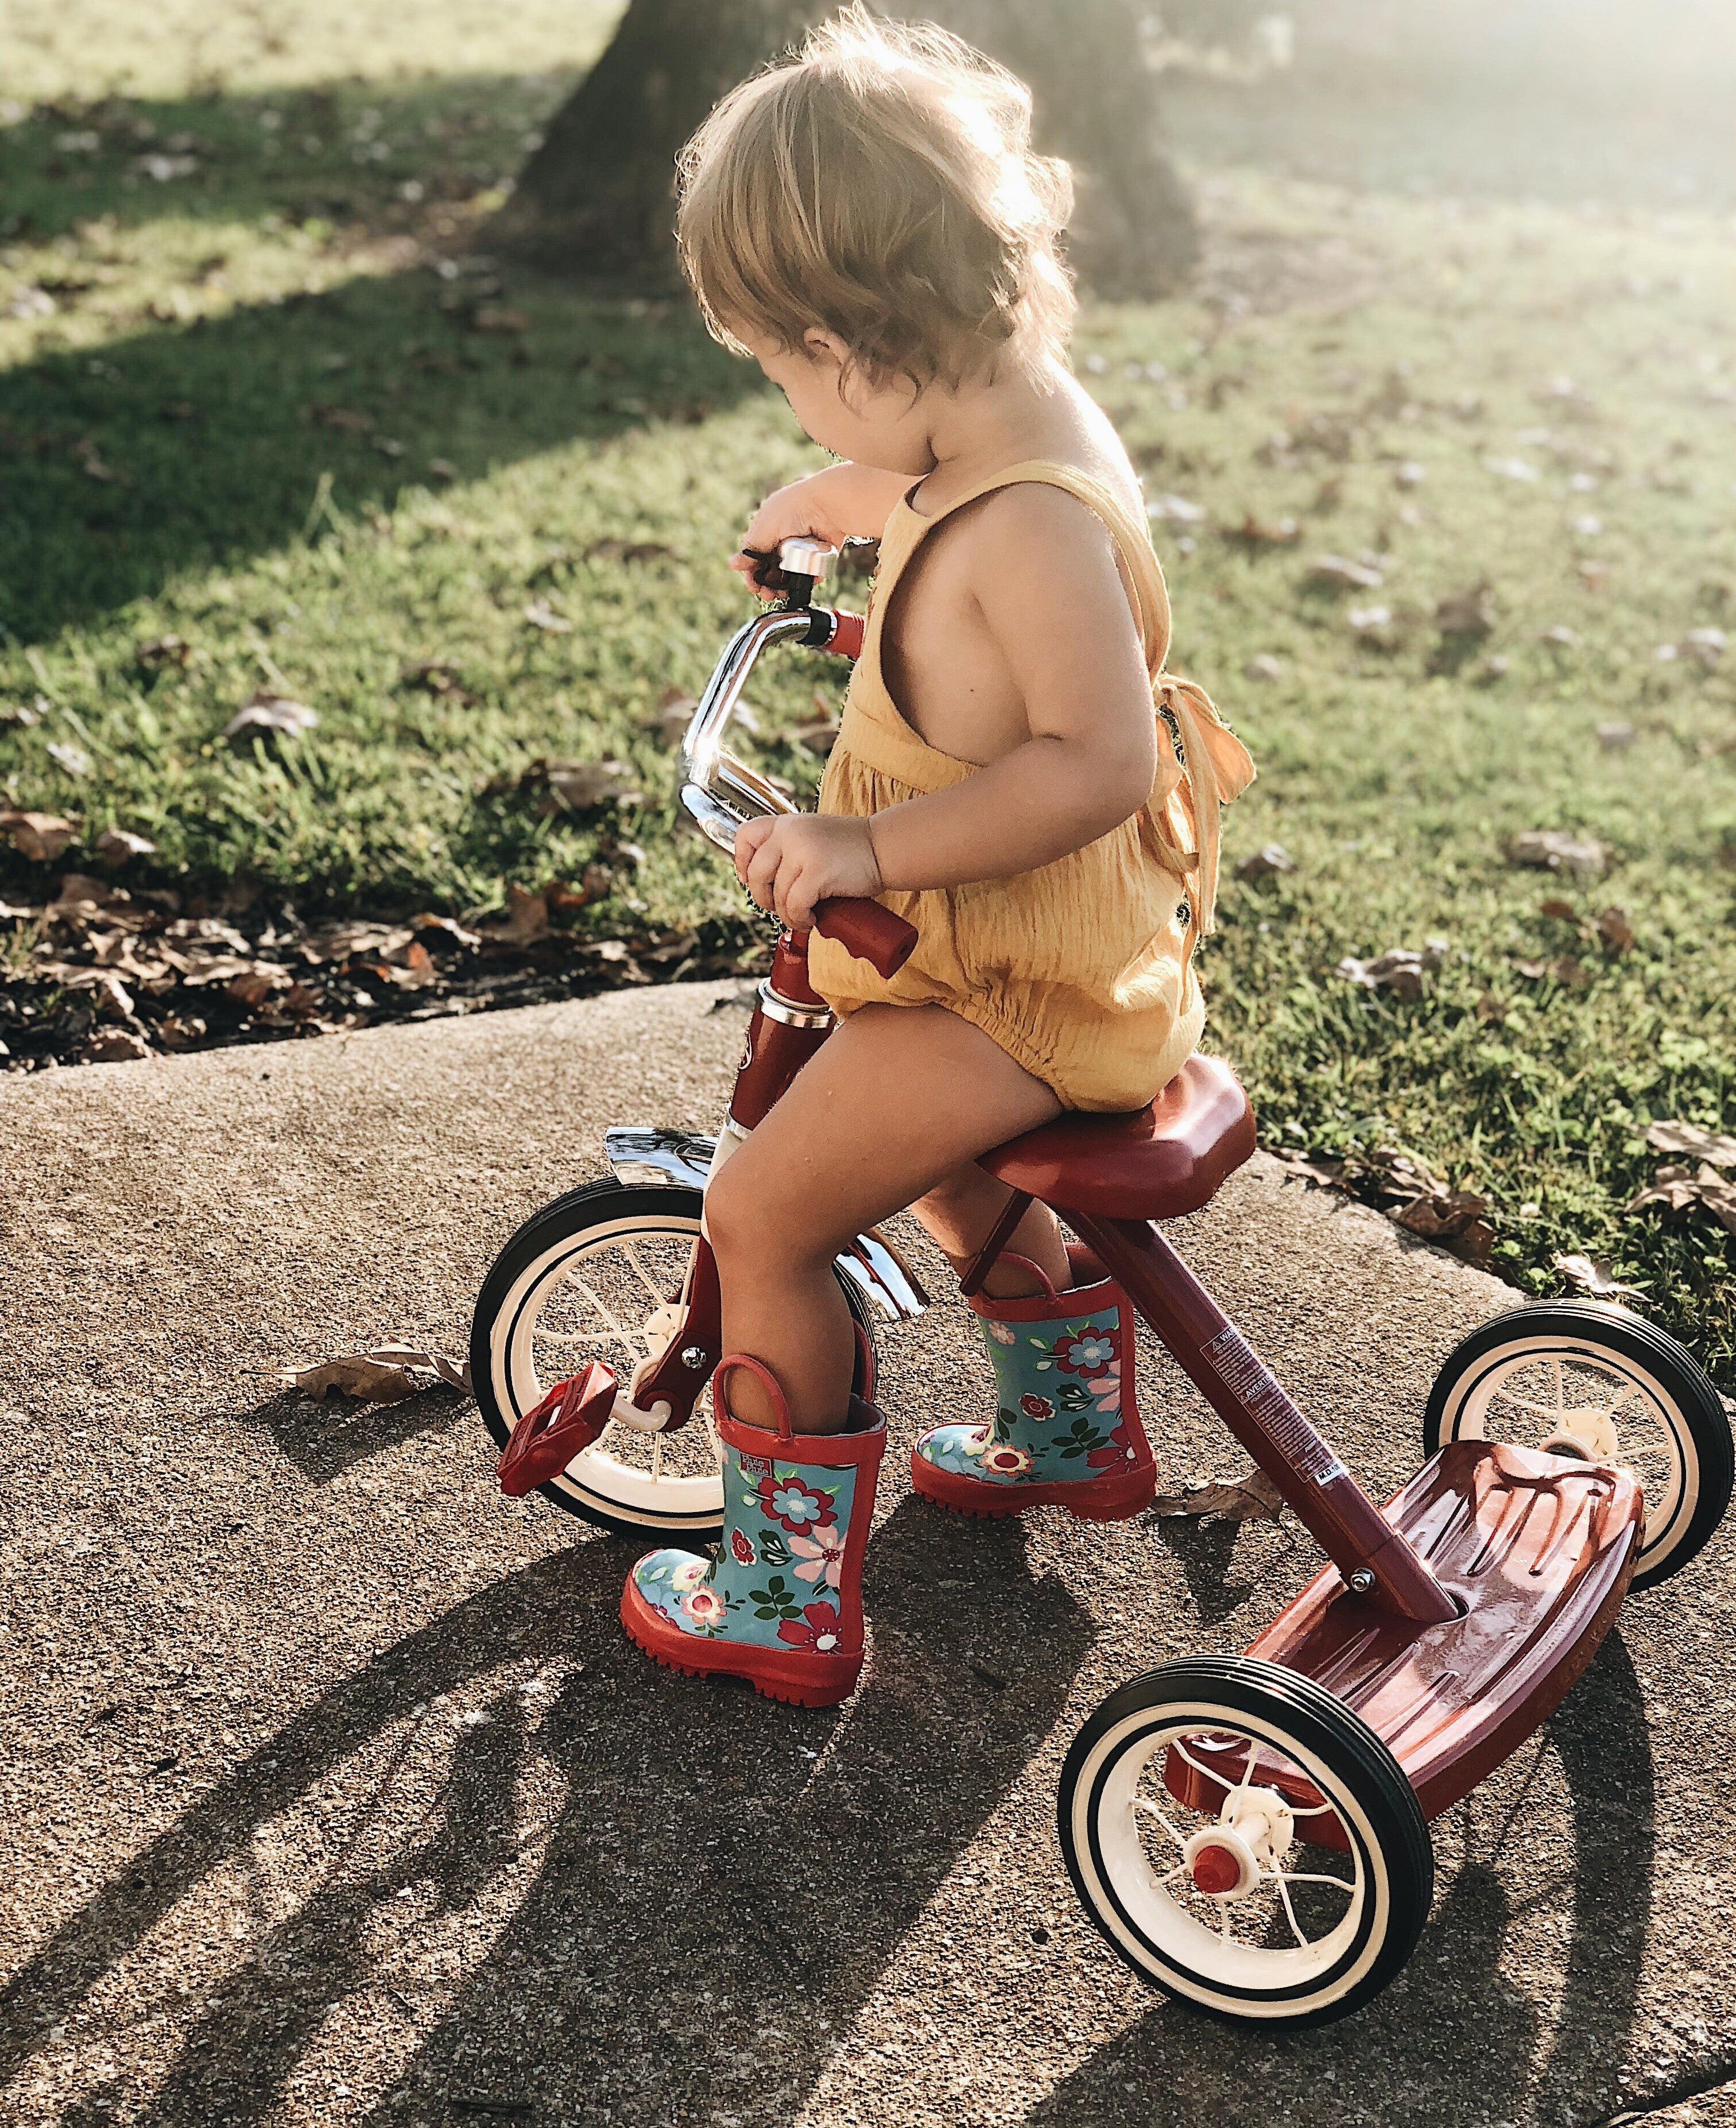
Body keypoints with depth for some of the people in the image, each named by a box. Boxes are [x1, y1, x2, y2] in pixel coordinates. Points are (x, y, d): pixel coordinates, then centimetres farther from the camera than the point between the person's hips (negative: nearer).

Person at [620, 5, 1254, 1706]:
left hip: (1021, 985, -10)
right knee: (925, 1149, 32)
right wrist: (818, 506, 40)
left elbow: (1095, 761, -34)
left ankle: (788, 1598, 11)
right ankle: (1074, 1433, 48)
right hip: (1041, 943, 10)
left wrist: (873, 845, -33)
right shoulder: (1023, 416, 1)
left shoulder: (1033, 528, -30)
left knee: (764, 1214, -4)